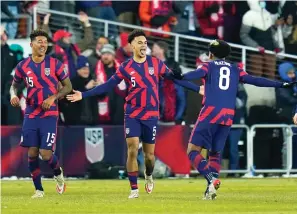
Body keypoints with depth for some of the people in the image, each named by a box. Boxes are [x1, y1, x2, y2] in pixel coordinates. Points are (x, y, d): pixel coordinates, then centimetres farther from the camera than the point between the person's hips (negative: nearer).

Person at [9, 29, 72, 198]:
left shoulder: (55, 64, -4)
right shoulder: (23, 66, 2)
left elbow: (68, 86, 1)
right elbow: (14, 85, 18)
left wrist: (53, 97, -14)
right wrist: (14, 95, -4)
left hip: (49, 114, -3)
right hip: (31, 114, 3)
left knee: (46, 154, -10)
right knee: (32, 153, 0)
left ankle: (58, 173, 23)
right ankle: (39, 189, 13)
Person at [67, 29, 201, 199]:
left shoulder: (156, 63, 0)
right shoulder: (126, 68, -2)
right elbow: (107, 86, 1)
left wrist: (197, 89, 3)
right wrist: (83, 95, -4)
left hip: (151, 115, 1)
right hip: (133, 115, -1)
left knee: (149, 153, 5)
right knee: (132, 150, -12)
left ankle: (149, 176, 39)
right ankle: (134, 189, -4)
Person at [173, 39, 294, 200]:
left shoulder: (208, 66, 8)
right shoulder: (235, 70, 18)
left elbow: (197, 73, -14)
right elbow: (255, 81, 13)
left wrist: (181, 77, -33)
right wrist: (282, 85, 17)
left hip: (210, 112, -4)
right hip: (228, 115, 4)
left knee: (193, 150, -2)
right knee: (215, 153, 16)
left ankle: (212, 179, -24)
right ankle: (211, 189, 1)